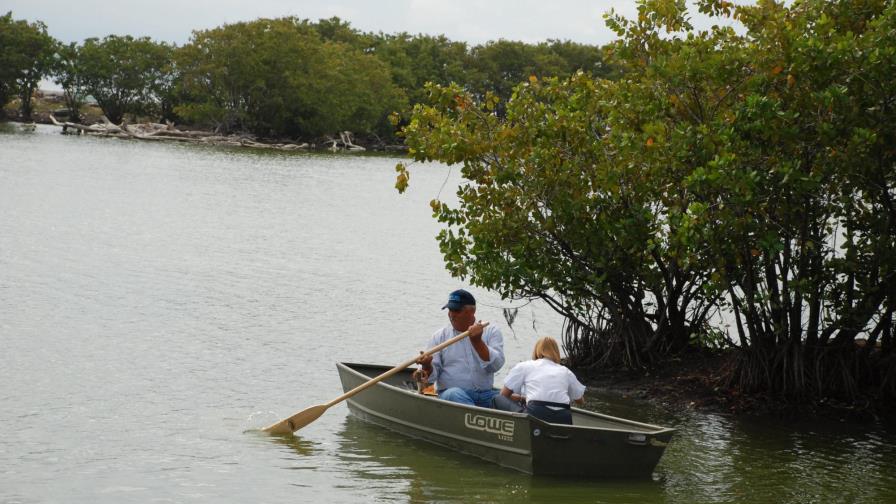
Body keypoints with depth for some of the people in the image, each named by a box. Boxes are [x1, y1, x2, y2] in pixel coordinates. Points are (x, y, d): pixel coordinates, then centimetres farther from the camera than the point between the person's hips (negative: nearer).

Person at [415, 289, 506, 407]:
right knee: (454, 394, -36)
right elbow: (431, 375, 5)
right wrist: (427, 366, -17)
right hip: (449, 395, -1)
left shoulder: (491, 332, 9)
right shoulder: (440, 336, 10)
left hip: (485, 394, 1)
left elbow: (495, 365, -6)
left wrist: (477, 341, -16)